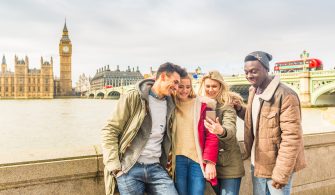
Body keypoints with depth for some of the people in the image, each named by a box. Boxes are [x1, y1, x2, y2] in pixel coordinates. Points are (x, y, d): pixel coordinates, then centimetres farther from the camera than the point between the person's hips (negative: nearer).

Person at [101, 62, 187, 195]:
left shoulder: (169, 105, 10)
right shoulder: (133, 98, -6)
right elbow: (110, 131, -7)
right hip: (129, 169, -4)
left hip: (155, 168, 5)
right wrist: (114, 166, -12)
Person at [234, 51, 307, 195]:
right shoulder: (253, 91, 6)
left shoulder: (285, 95, -20)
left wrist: (281, 173, -21)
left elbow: (292, 138, -22)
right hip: (257, 163, 8)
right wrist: (240, 109, 1)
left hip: (277, 166, -7)